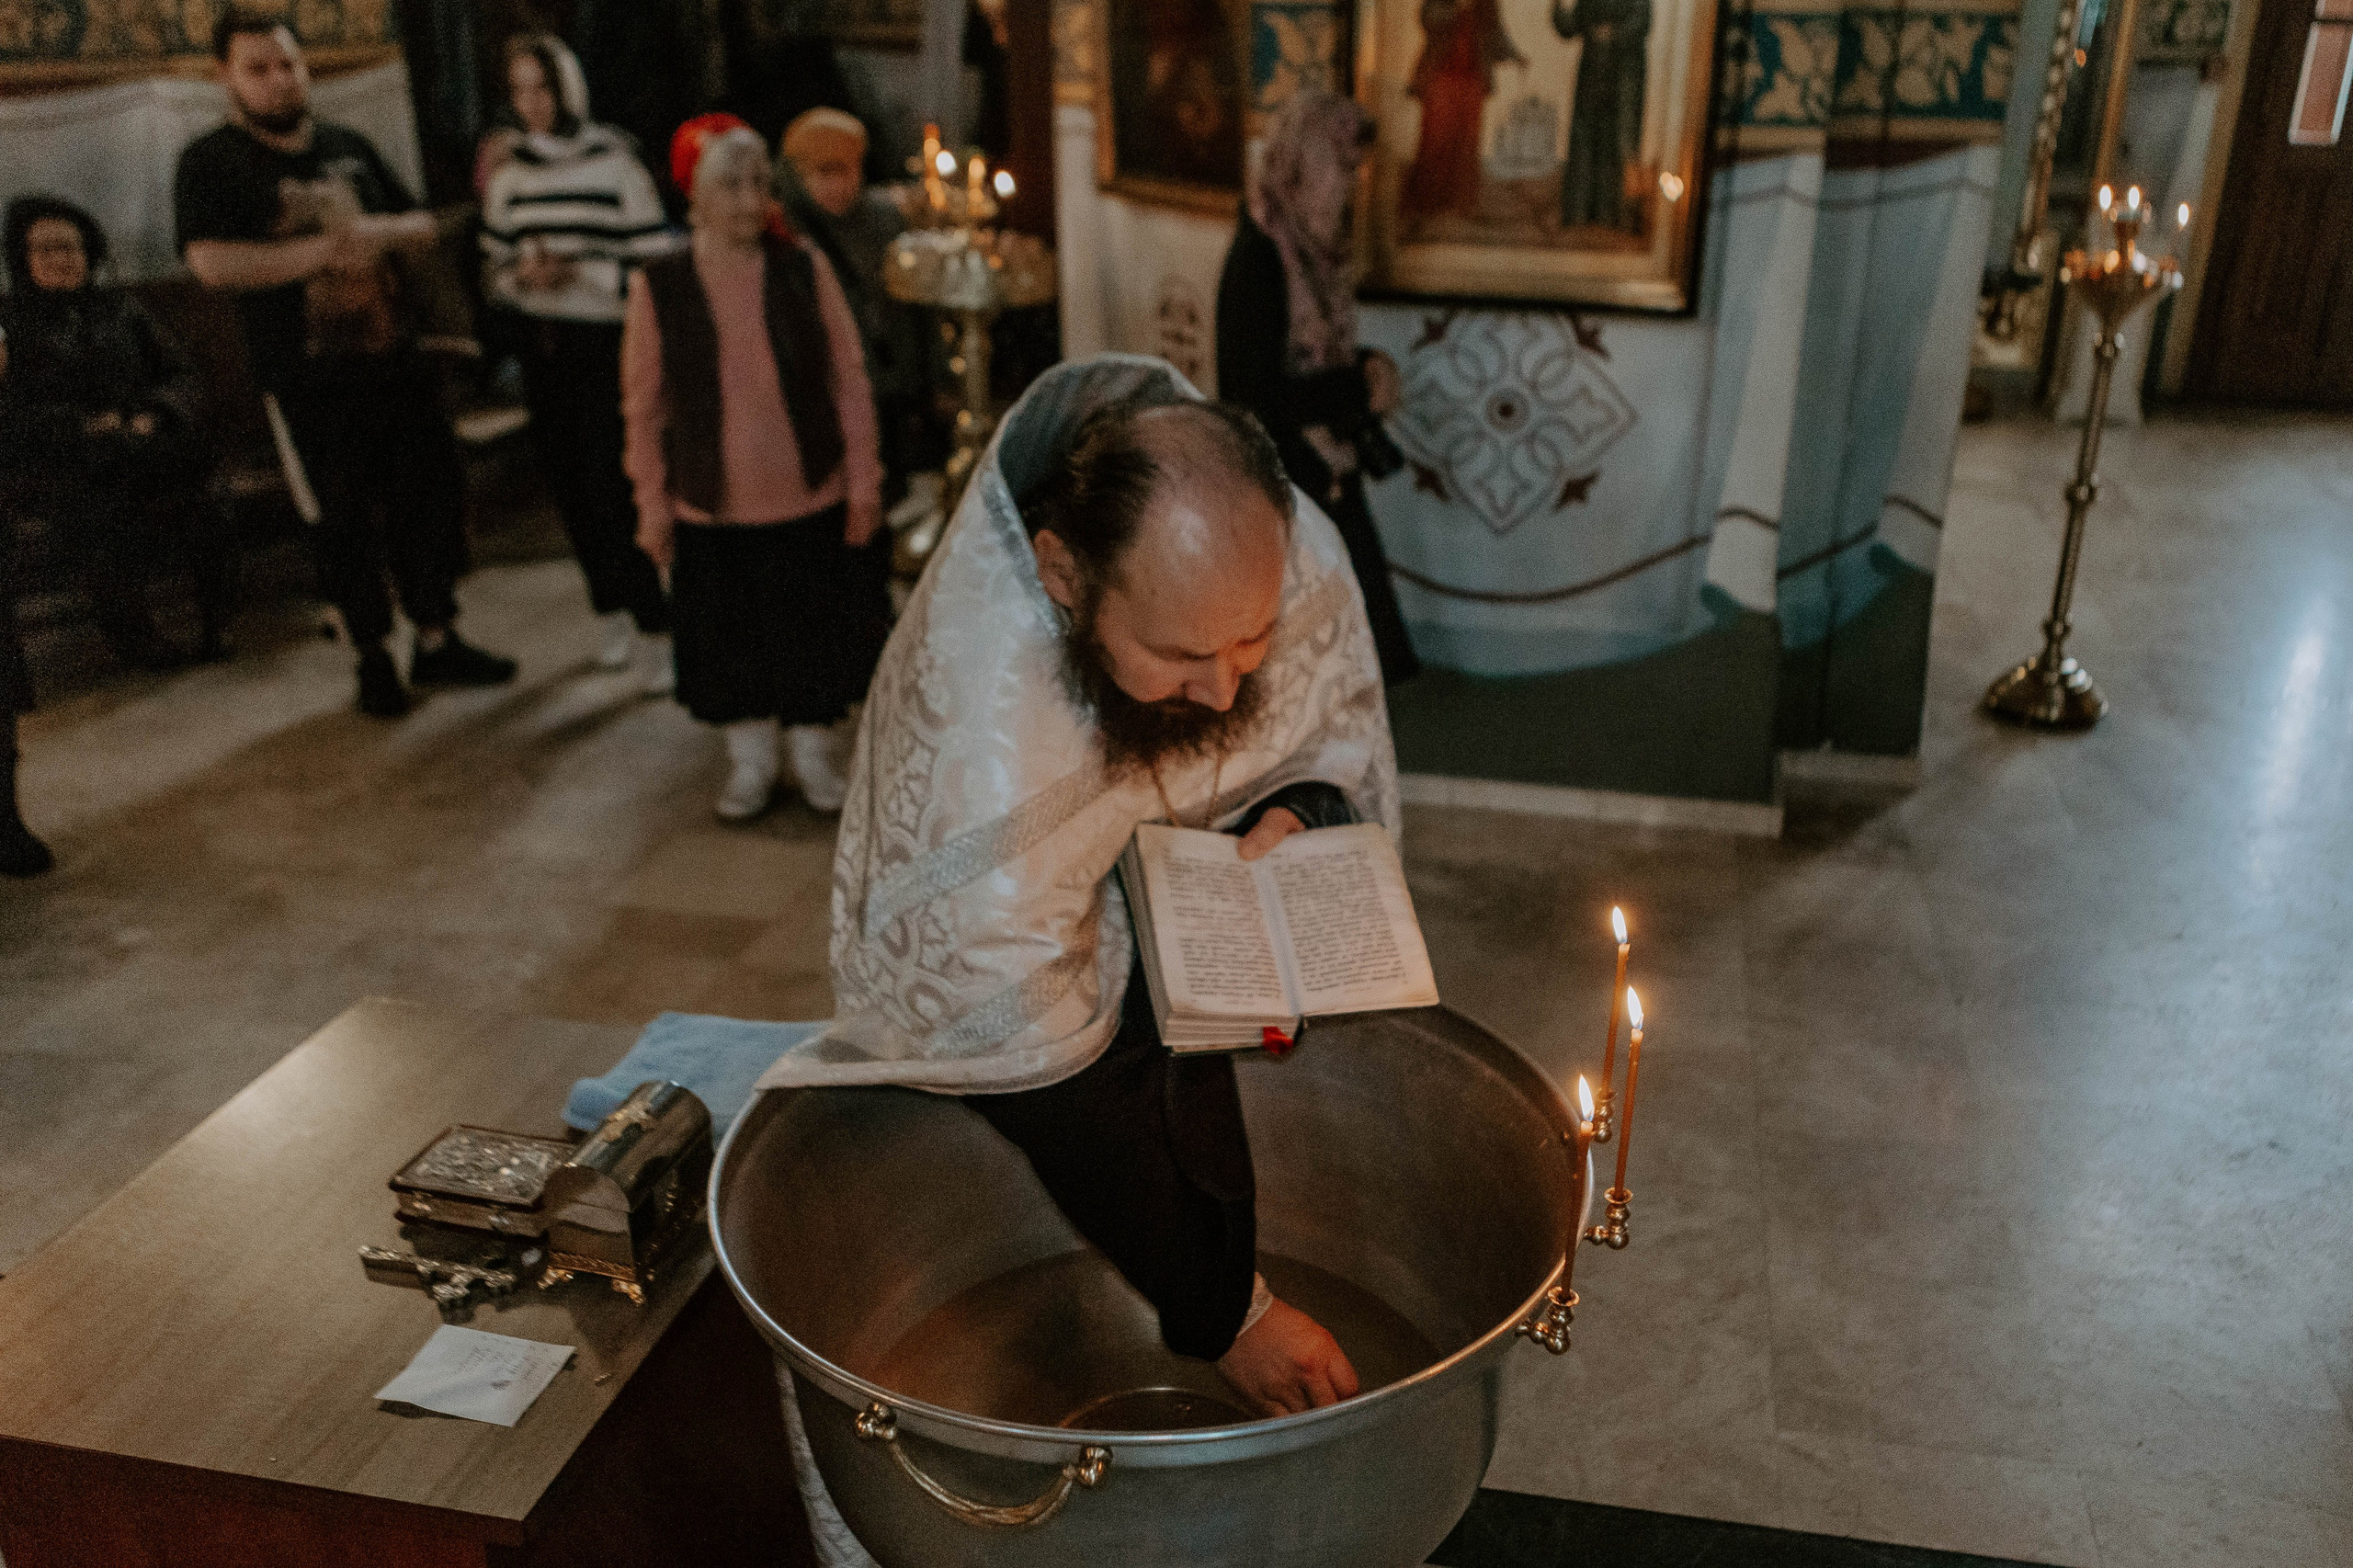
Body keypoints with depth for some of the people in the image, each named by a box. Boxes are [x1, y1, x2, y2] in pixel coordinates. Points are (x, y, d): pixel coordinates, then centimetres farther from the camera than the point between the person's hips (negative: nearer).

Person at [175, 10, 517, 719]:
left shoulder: (349, 147, 12)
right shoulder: (211, 163, -5)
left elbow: (422, 226, 13)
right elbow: (213, 263, -19)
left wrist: (377, 231, -9)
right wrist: (324, 251, -19)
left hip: (397, 360, 5)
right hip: (315, 385, -5)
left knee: (433, 495, 8)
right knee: (348, 522, 4)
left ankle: (436, 641, 22)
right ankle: (372, 658, 19)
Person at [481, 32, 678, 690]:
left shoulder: (615, 162, -6)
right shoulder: (510, 174, 8)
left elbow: (661, 267, -11)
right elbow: (493, 271, 13)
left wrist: (579, 272, -19)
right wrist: (521, 276, -9)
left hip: (606, 346, -5)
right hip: (540, 349, 5)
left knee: (613, 488, -11)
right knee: (571, 487, 9)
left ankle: (655, 627, 0)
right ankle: (614, 611, 25)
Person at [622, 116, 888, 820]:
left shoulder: (804, 268, -6)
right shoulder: (658, 287, -7)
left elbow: (850, 380, -1)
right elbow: (644, 406, 0)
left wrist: (864, 482, -2)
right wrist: (652, 505, 1)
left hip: (812, 501, 0)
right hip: (713, 507, 0)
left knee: (817, 630, 12)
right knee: (731, 637, 12)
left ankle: (814, 755, 33)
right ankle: (750, 763, 33)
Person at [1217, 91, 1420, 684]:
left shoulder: (1310, 243, 5)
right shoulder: (1259, 259, -22)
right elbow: (1259, 395, -24)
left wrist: (1366, 366, -2)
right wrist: (1361, 388, -17)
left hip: (1327, 472, 9)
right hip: (1286, 484, -9)